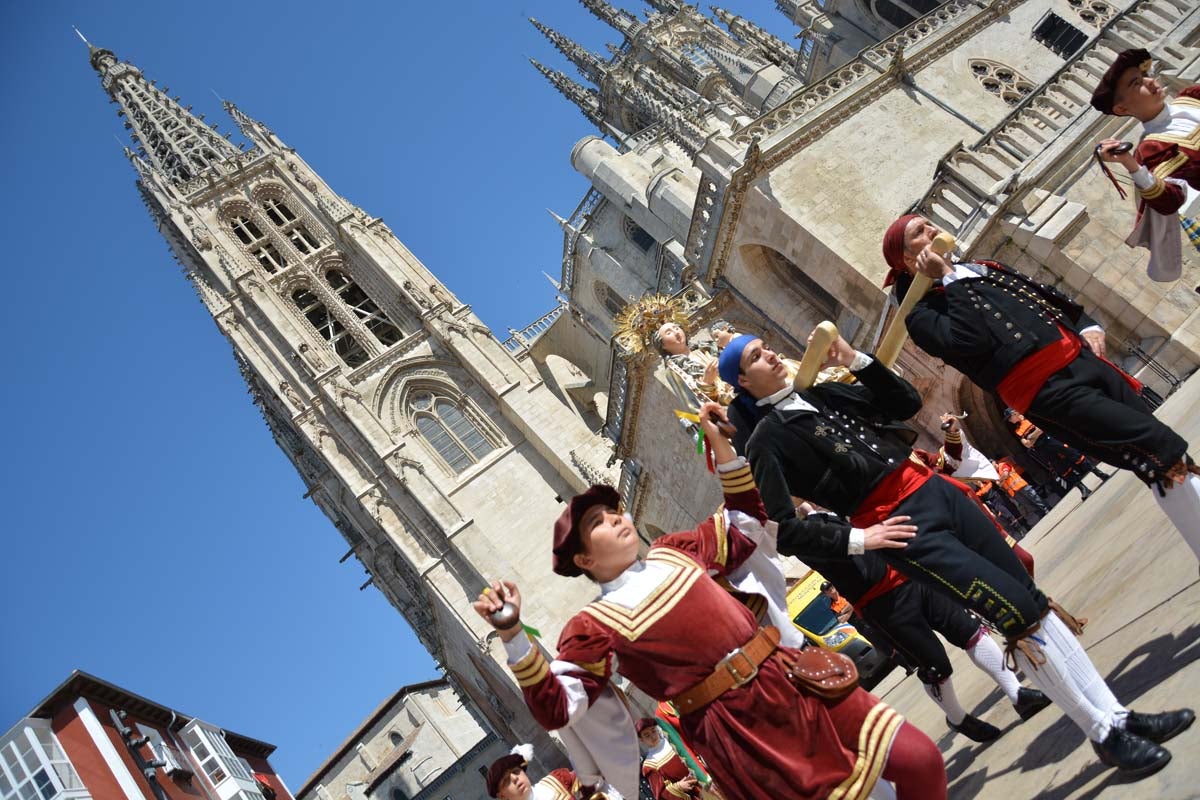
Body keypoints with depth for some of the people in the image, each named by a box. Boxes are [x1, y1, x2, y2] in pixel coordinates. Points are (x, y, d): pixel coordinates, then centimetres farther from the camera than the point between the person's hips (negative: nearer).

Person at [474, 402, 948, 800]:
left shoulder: (674, 551, 13)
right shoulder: (596, 625, -3)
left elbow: (749, 521, 23)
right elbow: (557, 708, -12)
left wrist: (721, 443, 15)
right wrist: (513, 634, -24)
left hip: (791, 679, 6)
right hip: (736, 729, -5)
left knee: (921, 760, 2)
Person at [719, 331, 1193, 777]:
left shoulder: (822, 395, 14)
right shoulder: (768, 440, -6)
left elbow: (906, 403, 13)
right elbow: (785, 531, -13)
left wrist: (855, 360, 2)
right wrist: (858, 539, -15)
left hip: (934, 490, 7)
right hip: (901, 524, -7)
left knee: (1034, 600, 7)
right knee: (1018, 613, -9)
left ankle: (1117, 716, 20)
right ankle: (1107, 735, 8)